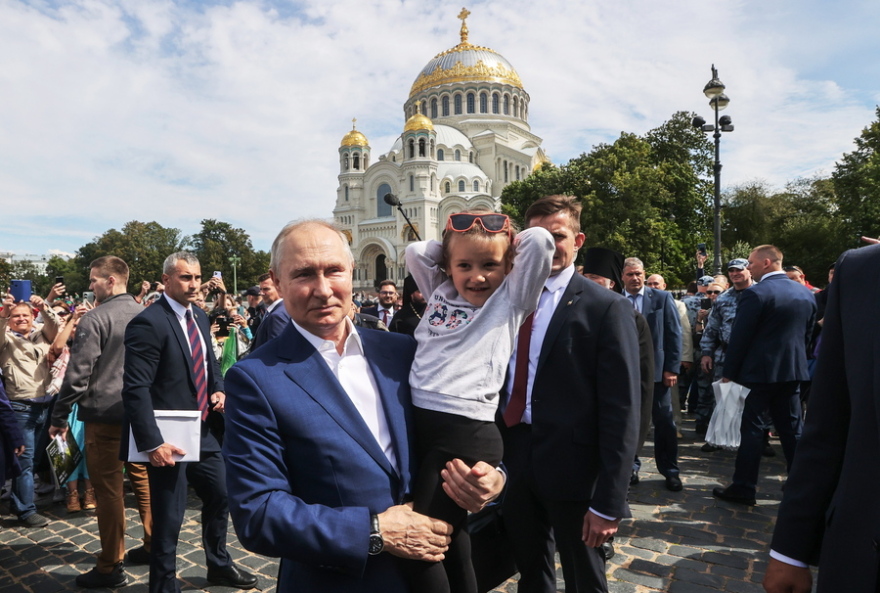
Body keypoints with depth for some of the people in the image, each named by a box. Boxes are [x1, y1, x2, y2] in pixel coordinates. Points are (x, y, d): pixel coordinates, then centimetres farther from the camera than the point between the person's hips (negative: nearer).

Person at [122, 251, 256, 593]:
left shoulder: (200, 317, 7)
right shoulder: (148, 323, -18)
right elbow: (135, 389, -22)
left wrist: (219, 388, 1)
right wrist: (153, 442, -26)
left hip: (202, 432, 9)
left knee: (221, 495, 21)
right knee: (169, 518, 5)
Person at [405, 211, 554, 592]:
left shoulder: (511, 301, 2)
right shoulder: (439, 294, 15)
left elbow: (540, 241, -5)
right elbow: (414, 251, 15)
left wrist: (504, 245, 11)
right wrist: (455, 247, 15)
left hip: (465, 433, -6)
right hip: (417, 424, 6)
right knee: (449, 538, 18)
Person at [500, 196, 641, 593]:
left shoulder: (606, 308, -10)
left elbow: (620, 410, -13)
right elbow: (501, 381, 7)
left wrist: (609, 502, -16)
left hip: (573, 467, -4)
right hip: (515, 461, 5)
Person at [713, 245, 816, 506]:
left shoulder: (755, 294, -15)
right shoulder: (806, 293, 8)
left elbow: (739, 337, -14)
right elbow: (808, 333, 14)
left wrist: (730, 371, -5)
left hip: (761, 371, -7)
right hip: (793, 369, 7)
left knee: (752, 429, 0)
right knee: (792, 429, 14)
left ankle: (743, 488, 5)